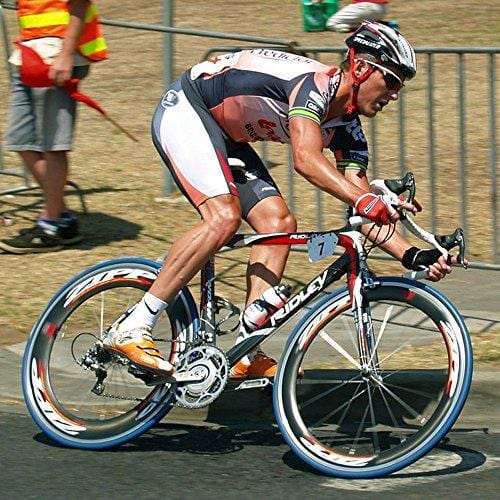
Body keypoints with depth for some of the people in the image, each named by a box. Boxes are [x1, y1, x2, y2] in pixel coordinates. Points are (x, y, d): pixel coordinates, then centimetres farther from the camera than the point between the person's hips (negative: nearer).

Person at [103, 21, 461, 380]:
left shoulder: (346, 128, -1)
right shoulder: (316, 83, -27)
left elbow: (365, 214, -2)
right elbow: (306, 159, -45)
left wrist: (413, 256, -14)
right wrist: (365, 200, -57)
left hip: (226, 136, 10)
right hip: (185, 110, -10)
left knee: (279, 223, -5)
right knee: (224, 216, -27)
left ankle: (245, 354, -7)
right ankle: (131, 330, -25)